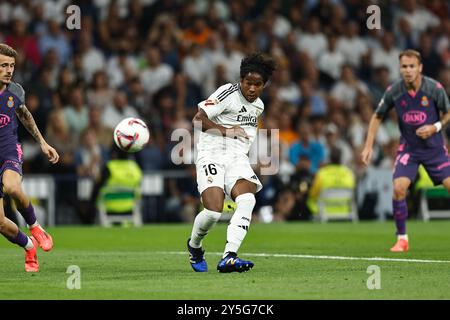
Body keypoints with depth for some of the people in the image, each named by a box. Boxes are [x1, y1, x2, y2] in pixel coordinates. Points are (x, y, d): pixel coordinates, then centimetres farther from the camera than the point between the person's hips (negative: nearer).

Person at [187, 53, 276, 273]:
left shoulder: (258, 106, 16)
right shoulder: (228, 93, -6)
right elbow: (198, 119, -13)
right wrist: (226, 131, -21)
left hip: (238, 158, 5)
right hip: (212, 154, -5)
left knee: (247, 200, -25)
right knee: (214, 211, -21)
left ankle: (229, 258, -33)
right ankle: (194, 246, 13)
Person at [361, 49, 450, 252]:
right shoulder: (393, 91, -10)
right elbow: (377, 117, 5)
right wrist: (368, 146, -1)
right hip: (408, 148, 0)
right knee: (399, 188, -18)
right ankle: (402, 238, -4)